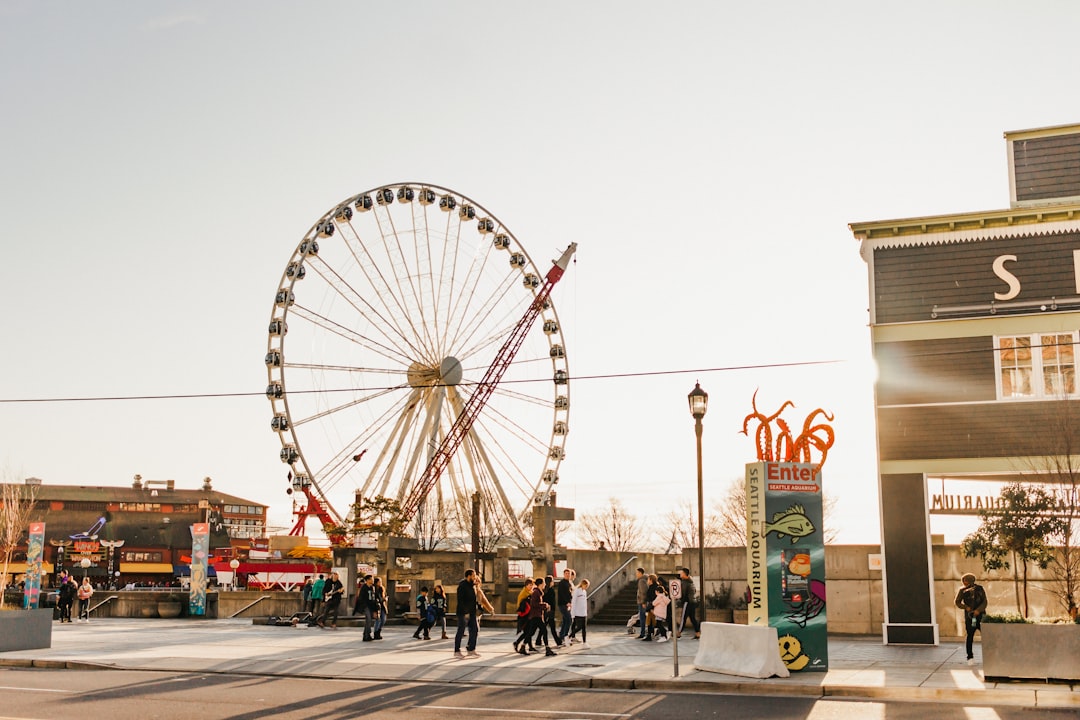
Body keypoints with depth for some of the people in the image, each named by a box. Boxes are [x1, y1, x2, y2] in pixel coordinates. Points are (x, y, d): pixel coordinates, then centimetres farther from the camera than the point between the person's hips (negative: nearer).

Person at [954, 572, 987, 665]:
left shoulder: (979, 589, 1)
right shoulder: (963, 590, 2)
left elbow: (984, 601, -1)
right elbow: (957, 602, 6)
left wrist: (978, 610, -17)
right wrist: (965, 607, -11)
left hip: (980, 615, 0)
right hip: (969, 617, 0)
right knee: (970, 636, 0)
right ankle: (970, 657, 7)